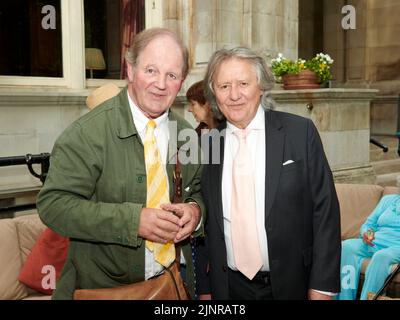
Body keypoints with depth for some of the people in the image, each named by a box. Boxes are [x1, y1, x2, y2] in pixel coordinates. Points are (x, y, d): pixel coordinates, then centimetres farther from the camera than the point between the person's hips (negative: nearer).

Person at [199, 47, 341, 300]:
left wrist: (323, 286, -10)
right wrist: (204, 287, 3)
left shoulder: (301, 132, -8)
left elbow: (325, 209, -7)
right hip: (229, 287, 2)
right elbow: (207, 221, 6)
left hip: (292, 285, -2)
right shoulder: (208, 143, 0)